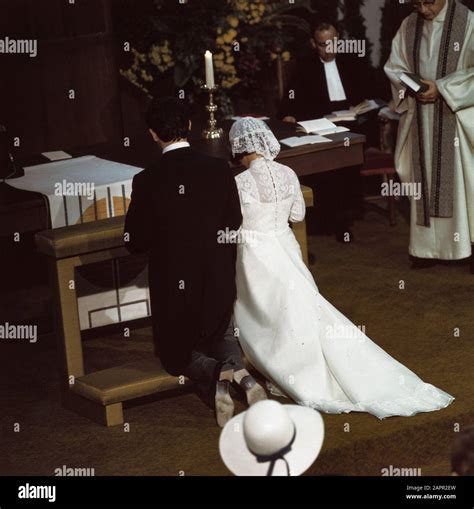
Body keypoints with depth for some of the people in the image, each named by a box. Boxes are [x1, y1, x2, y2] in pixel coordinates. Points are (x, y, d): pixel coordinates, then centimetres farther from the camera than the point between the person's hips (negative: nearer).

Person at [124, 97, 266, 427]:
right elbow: (234, 227, 0)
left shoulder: (147, 181, -17)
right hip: (219, 281, 2)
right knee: (222, 335, 28)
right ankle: (240, 371, -7)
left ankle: (217, 373, -13)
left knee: (176, 351, 20)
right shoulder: (220, 171, -10)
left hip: (172, 285, -2)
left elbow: (135, 242, -10)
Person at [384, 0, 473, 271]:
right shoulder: (409, 26, 6)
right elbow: (394, 67, 11)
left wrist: (441, 88, -17)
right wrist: (409, 87, -9)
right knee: (425, 179, 5)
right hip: (420, 117, 4)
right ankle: (429, 245, 10)